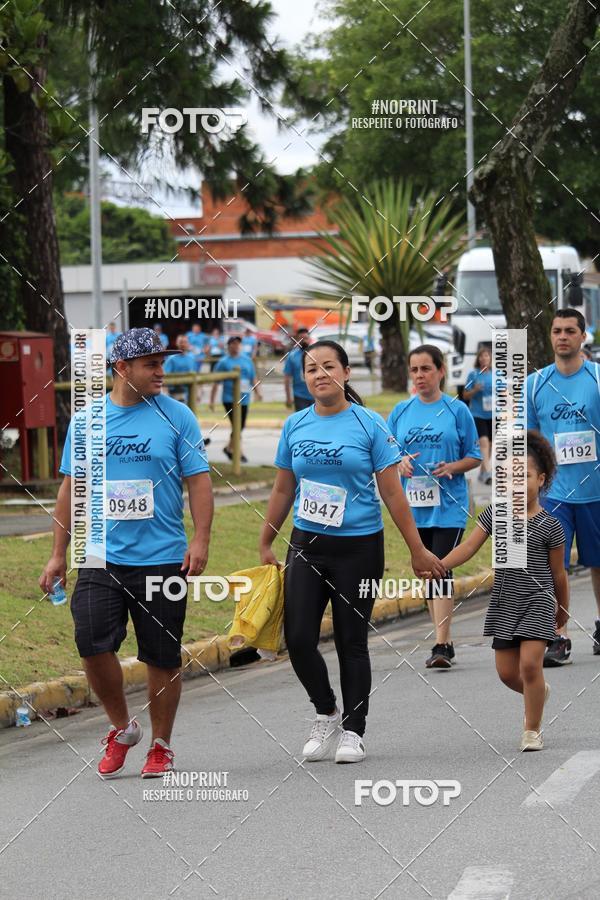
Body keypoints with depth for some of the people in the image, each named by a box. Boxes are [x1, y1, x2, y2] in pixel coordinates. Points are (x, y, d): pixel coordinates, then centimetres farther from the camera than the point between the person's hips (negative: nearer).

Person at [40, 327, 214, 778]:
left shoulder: (176, 416, 0)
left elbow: (199, 480, -1)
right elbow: (71, 489, 12)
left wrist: (200, 540, -13)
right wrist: (59, 554, 11)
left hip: (162, 558, -2)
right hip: (102, 556, 2)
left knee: (163, 657, 3)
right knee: (92, 643, -11)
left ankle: (161, 745, 19)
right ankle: (121, 727, 11)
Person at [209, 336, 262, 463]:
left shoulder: (247, 360, 10)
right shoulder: (223, 362, -2)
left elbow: (253, 378, 17)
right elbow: (216, 382, -1)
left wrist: (257, 392, 4)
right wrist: (212, 400, -2)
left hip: (244, 399, 5)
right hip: (230, 399, -5)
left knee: (240, 426, 11)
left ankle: (229, 448, 29)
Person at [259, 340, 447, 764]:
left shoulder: (370, 424, -5)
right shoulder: (295, 426, 5)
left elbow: (392, 493, -4)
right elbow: (283, 491, 14)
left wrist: (417, 549, -5)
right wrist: (266, 544, 15)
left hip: (358, 549, -3)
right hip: (307, 545, 3)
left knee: (352, 642, 3)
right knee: (299, 638, -5)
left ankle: (353, 730, 16)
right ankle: (326, 713, 18)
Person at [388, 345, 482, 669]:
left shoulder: (457, 410, -1)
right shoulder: (400, 412, 8)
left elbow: (475, 457, 3)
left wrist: (452, 467, -16)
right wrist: (400, 464, -10)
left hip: (449, 505, -4)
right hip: (415, 506, 4)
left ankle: (440, 647, -18)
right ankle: (445, 641, 21)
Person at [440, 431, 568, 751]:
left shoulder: (549, 526, -7)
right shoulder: (494, 514, 1)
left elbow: (558, 572, 2)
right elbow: (469, 546, -5)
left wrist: (563, 609, 12)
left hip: (538, 602, -4)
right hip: (504, 603, 4)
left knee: (529, 663, -14)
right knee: (507, 671, 6)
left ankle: (532, 730, 1)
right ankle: (538, 693, 39)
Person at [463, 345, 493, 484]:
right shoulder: (473, 375, -1)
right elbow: (465, 395, 2)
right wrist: (475, 390, -17)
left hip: (492, 414, 4)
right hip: (477, 414, -4)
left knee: (489, 445, 11)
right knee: (484, 442, -18)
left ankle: (482, 472, 25)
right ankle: (487, 472, -26)